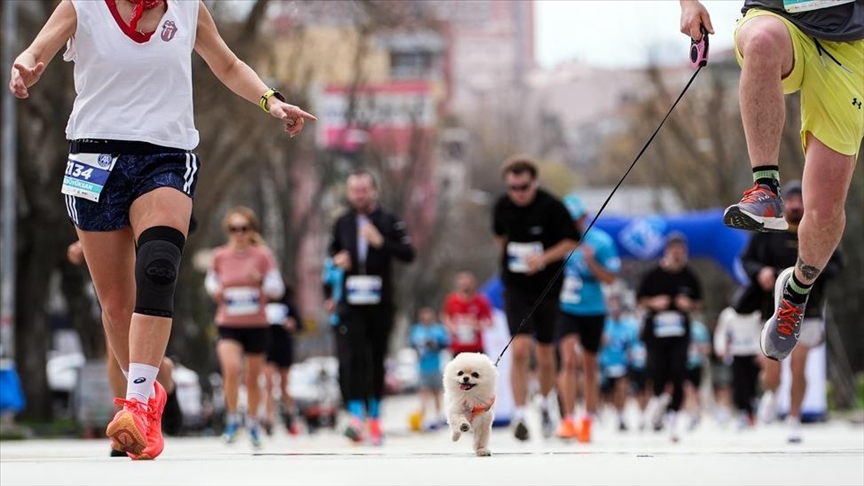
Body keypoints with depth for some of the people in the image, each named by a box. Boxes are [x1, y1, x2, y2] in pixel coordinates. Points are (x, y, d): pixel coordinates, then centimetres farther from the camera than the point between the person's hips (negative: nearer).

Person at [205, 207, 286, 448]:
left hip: (257, 325, 0)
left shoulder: (262, 255, -4)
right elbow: (211, 281, 18)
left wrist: (261, 281, -21)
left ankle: (253, 423, 31)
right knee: (232, 369, -23)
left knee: (253, 378, 10)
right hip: (228, 325, 0)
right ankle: (233, 419, -6)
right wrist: (215, 290, -5)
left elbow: (278, 289, -1)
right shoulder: (220, 256, 1)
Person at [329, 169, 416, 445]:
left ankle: (374, 417, 19)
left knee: (377, 360, 7)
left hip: (381, 304, -1)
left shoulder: (389, 221, 0)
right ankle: (356, 415, -22)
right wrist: (337, 259, 1)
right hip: (351, 304, 1)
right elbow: (334, 249, 24)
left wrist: (381, 242, -22)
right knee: (352, 357, -15)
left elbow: (408, 254, -8)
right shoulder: (342, 223, 8)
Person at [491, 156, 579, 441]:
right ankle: (520, 416, -12)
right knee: (520, 351, -14)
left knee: (545, 354, 9)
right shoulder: (502, 206, -2)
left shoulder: (552, 206, -13)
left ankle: (544, 405, 34)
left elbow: (572, 241, -9)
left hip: (547, 288, -1)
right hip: (515, 287, 1)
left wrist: (544, 258, -21)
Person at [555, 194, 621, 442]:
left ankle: (588, 420, 24)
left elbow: (610, 278, -8)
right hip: (565, 309, 0)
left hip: (593, 311, 0)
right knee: (568, 359, -17)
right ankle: (568, 419, -19)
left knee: (589, 366, 10)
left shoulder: (601, 242, -9)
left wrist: (591, 262, -22)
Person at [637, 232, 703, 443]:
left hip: (680, 332, 1)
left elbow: (697, 302, 15)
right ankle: (659, 397, 32)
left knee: (678, 375, -9)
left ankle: (673, 417, -1)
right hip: (655, 331, -1)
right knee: (657, 373, -2)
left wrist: (688, 305, -6)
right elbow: (640, 300, 5)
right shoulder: (653, 275, -2)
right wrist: (654, 303, -14)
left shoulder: (689, 277, 3)